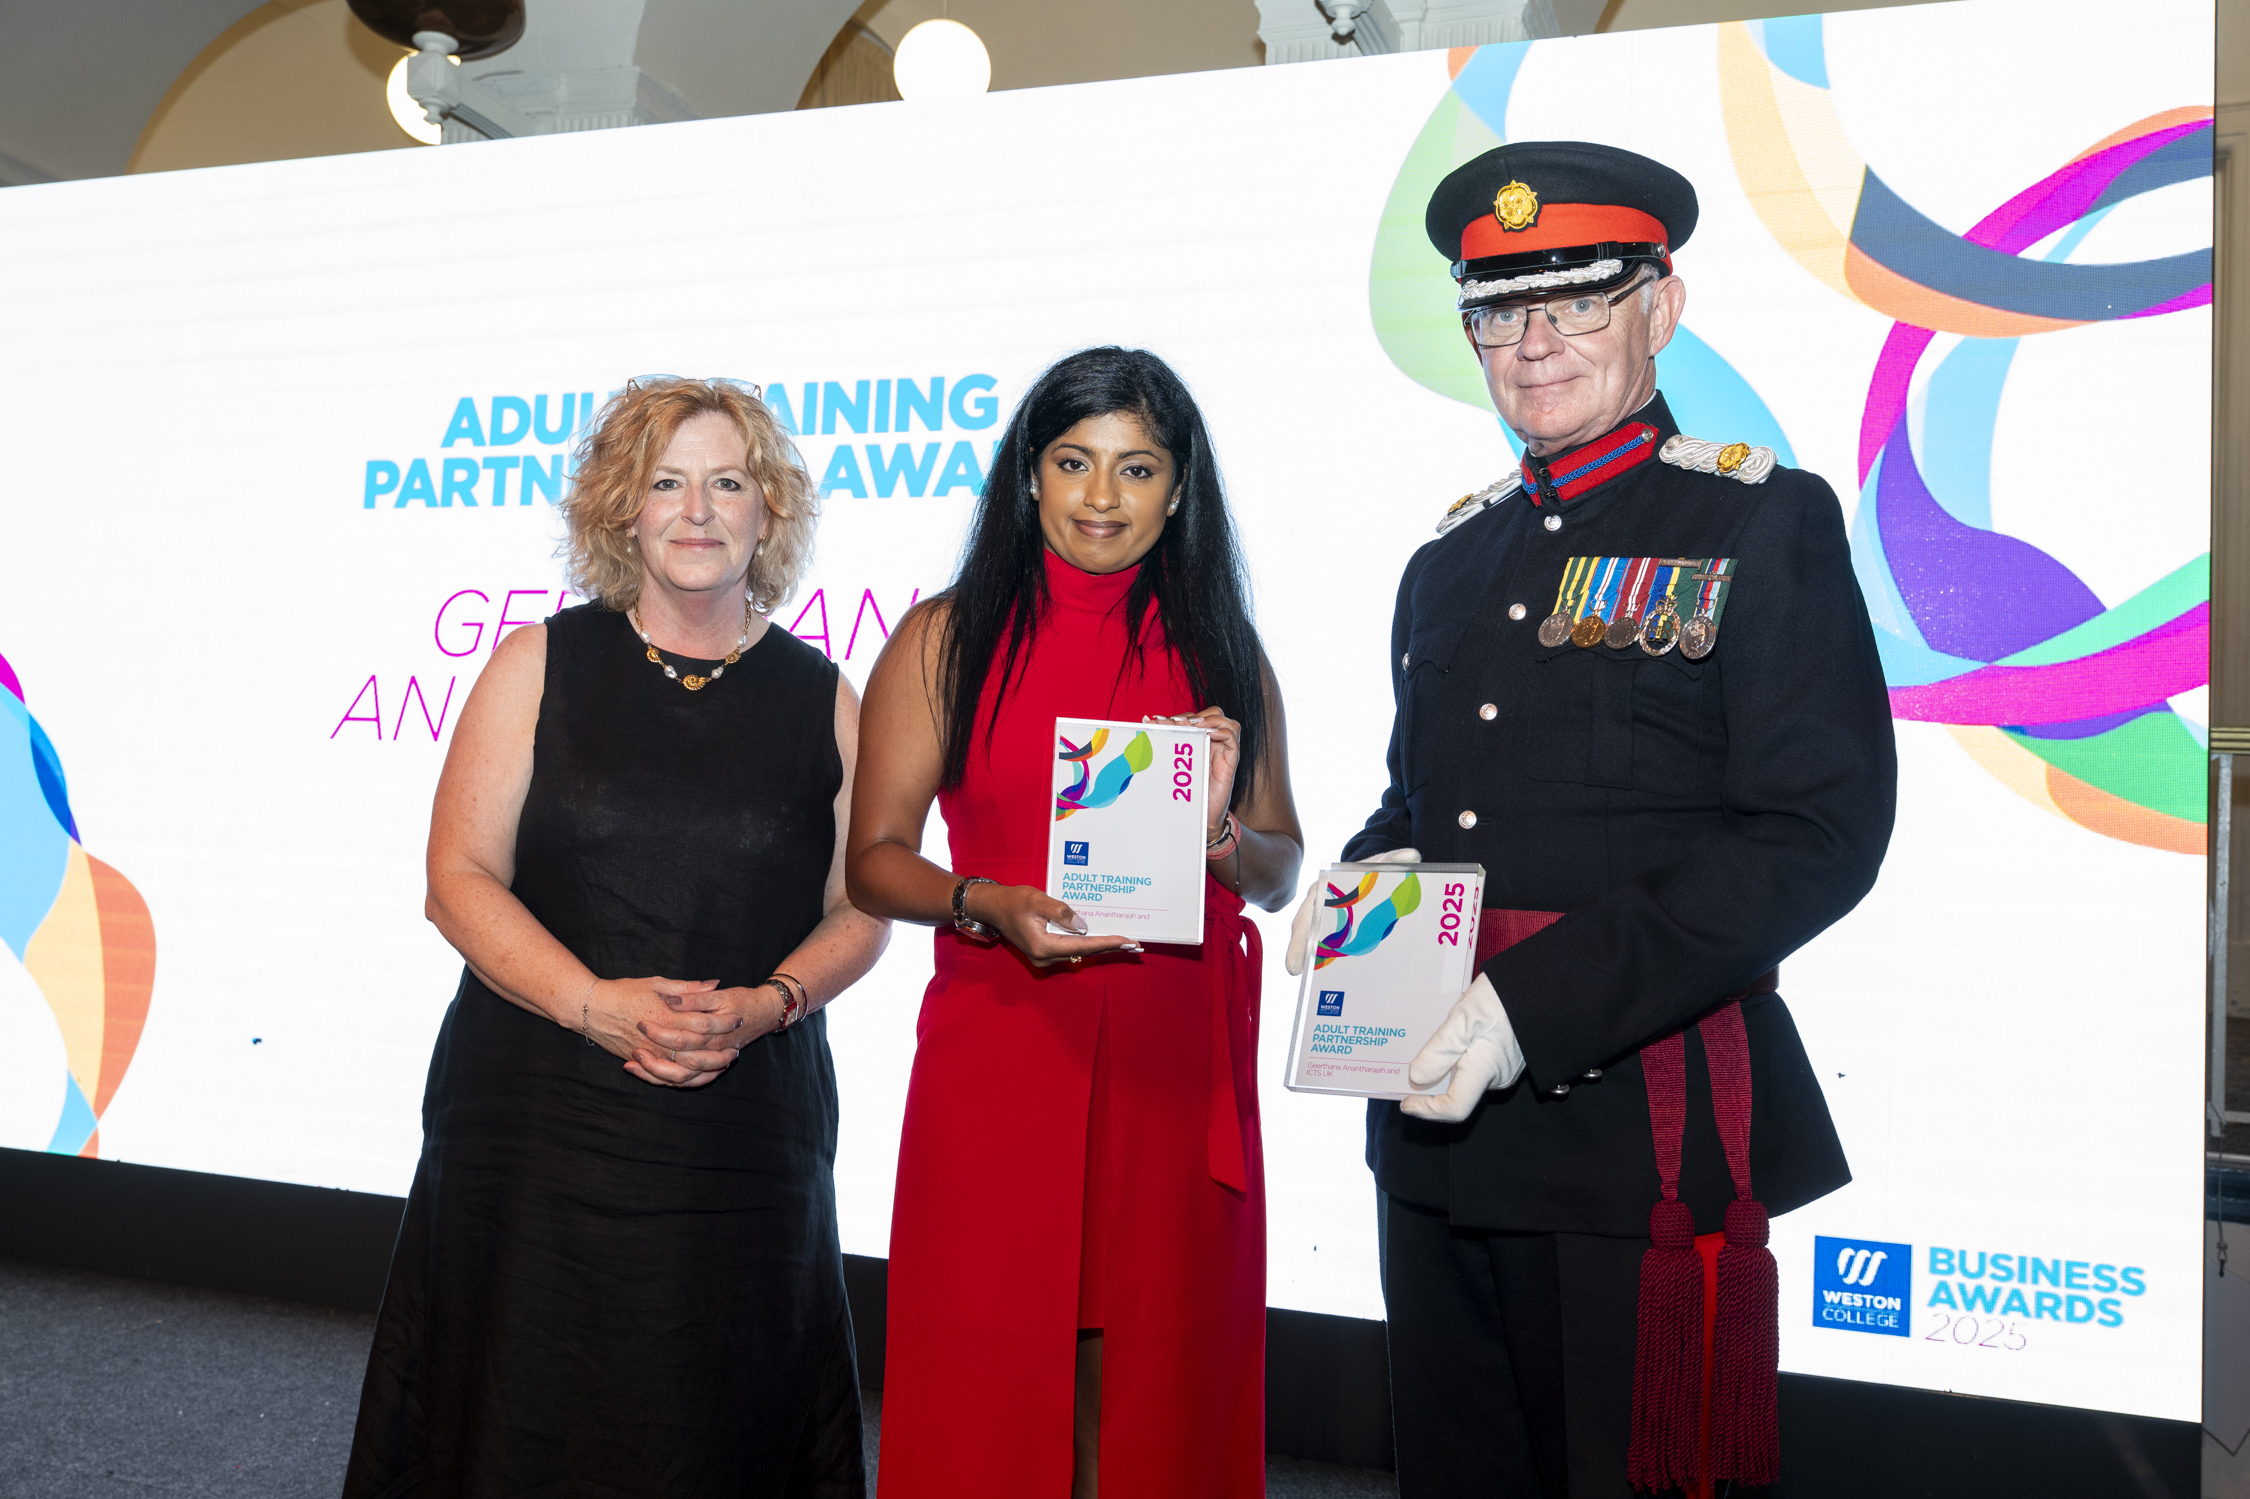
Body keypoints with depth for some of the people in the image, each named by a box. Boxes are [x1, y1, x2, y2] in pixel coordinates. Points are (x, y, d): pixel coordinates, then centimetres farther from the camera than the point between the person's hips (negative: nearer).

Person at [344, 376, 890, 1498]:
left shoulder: (822, 700, 6)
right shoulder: (539, 666, 3)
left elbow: (859, 910, 7)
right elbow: (460, 878, -3)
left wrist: (766, 1005, -12)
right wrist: (596, 1004, -16)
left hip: (745, 1132, 1)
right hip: (536, 1118, 0)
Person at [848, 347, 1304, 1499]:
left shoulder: (1220, 650, 9)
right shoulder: (947, 636, 4)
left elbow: (1281, 873, 13)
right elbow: (874, 860, 2)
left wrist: (1217, 828, -9)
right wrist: (991, 906, -16)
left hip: (1178, 1066, 2)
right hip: (998, 1051, -1)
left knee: (1158, 1393, 9)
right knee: (988, 1395, 4)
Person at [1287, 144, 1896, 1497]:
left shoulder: (1764, 523, -4)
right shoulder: (1454, 559, 14)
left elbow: (1821, 832, -14)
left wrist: (1541, 999, -21)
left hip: (1642, 1140, -6)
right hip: (1436, 1132, 6)